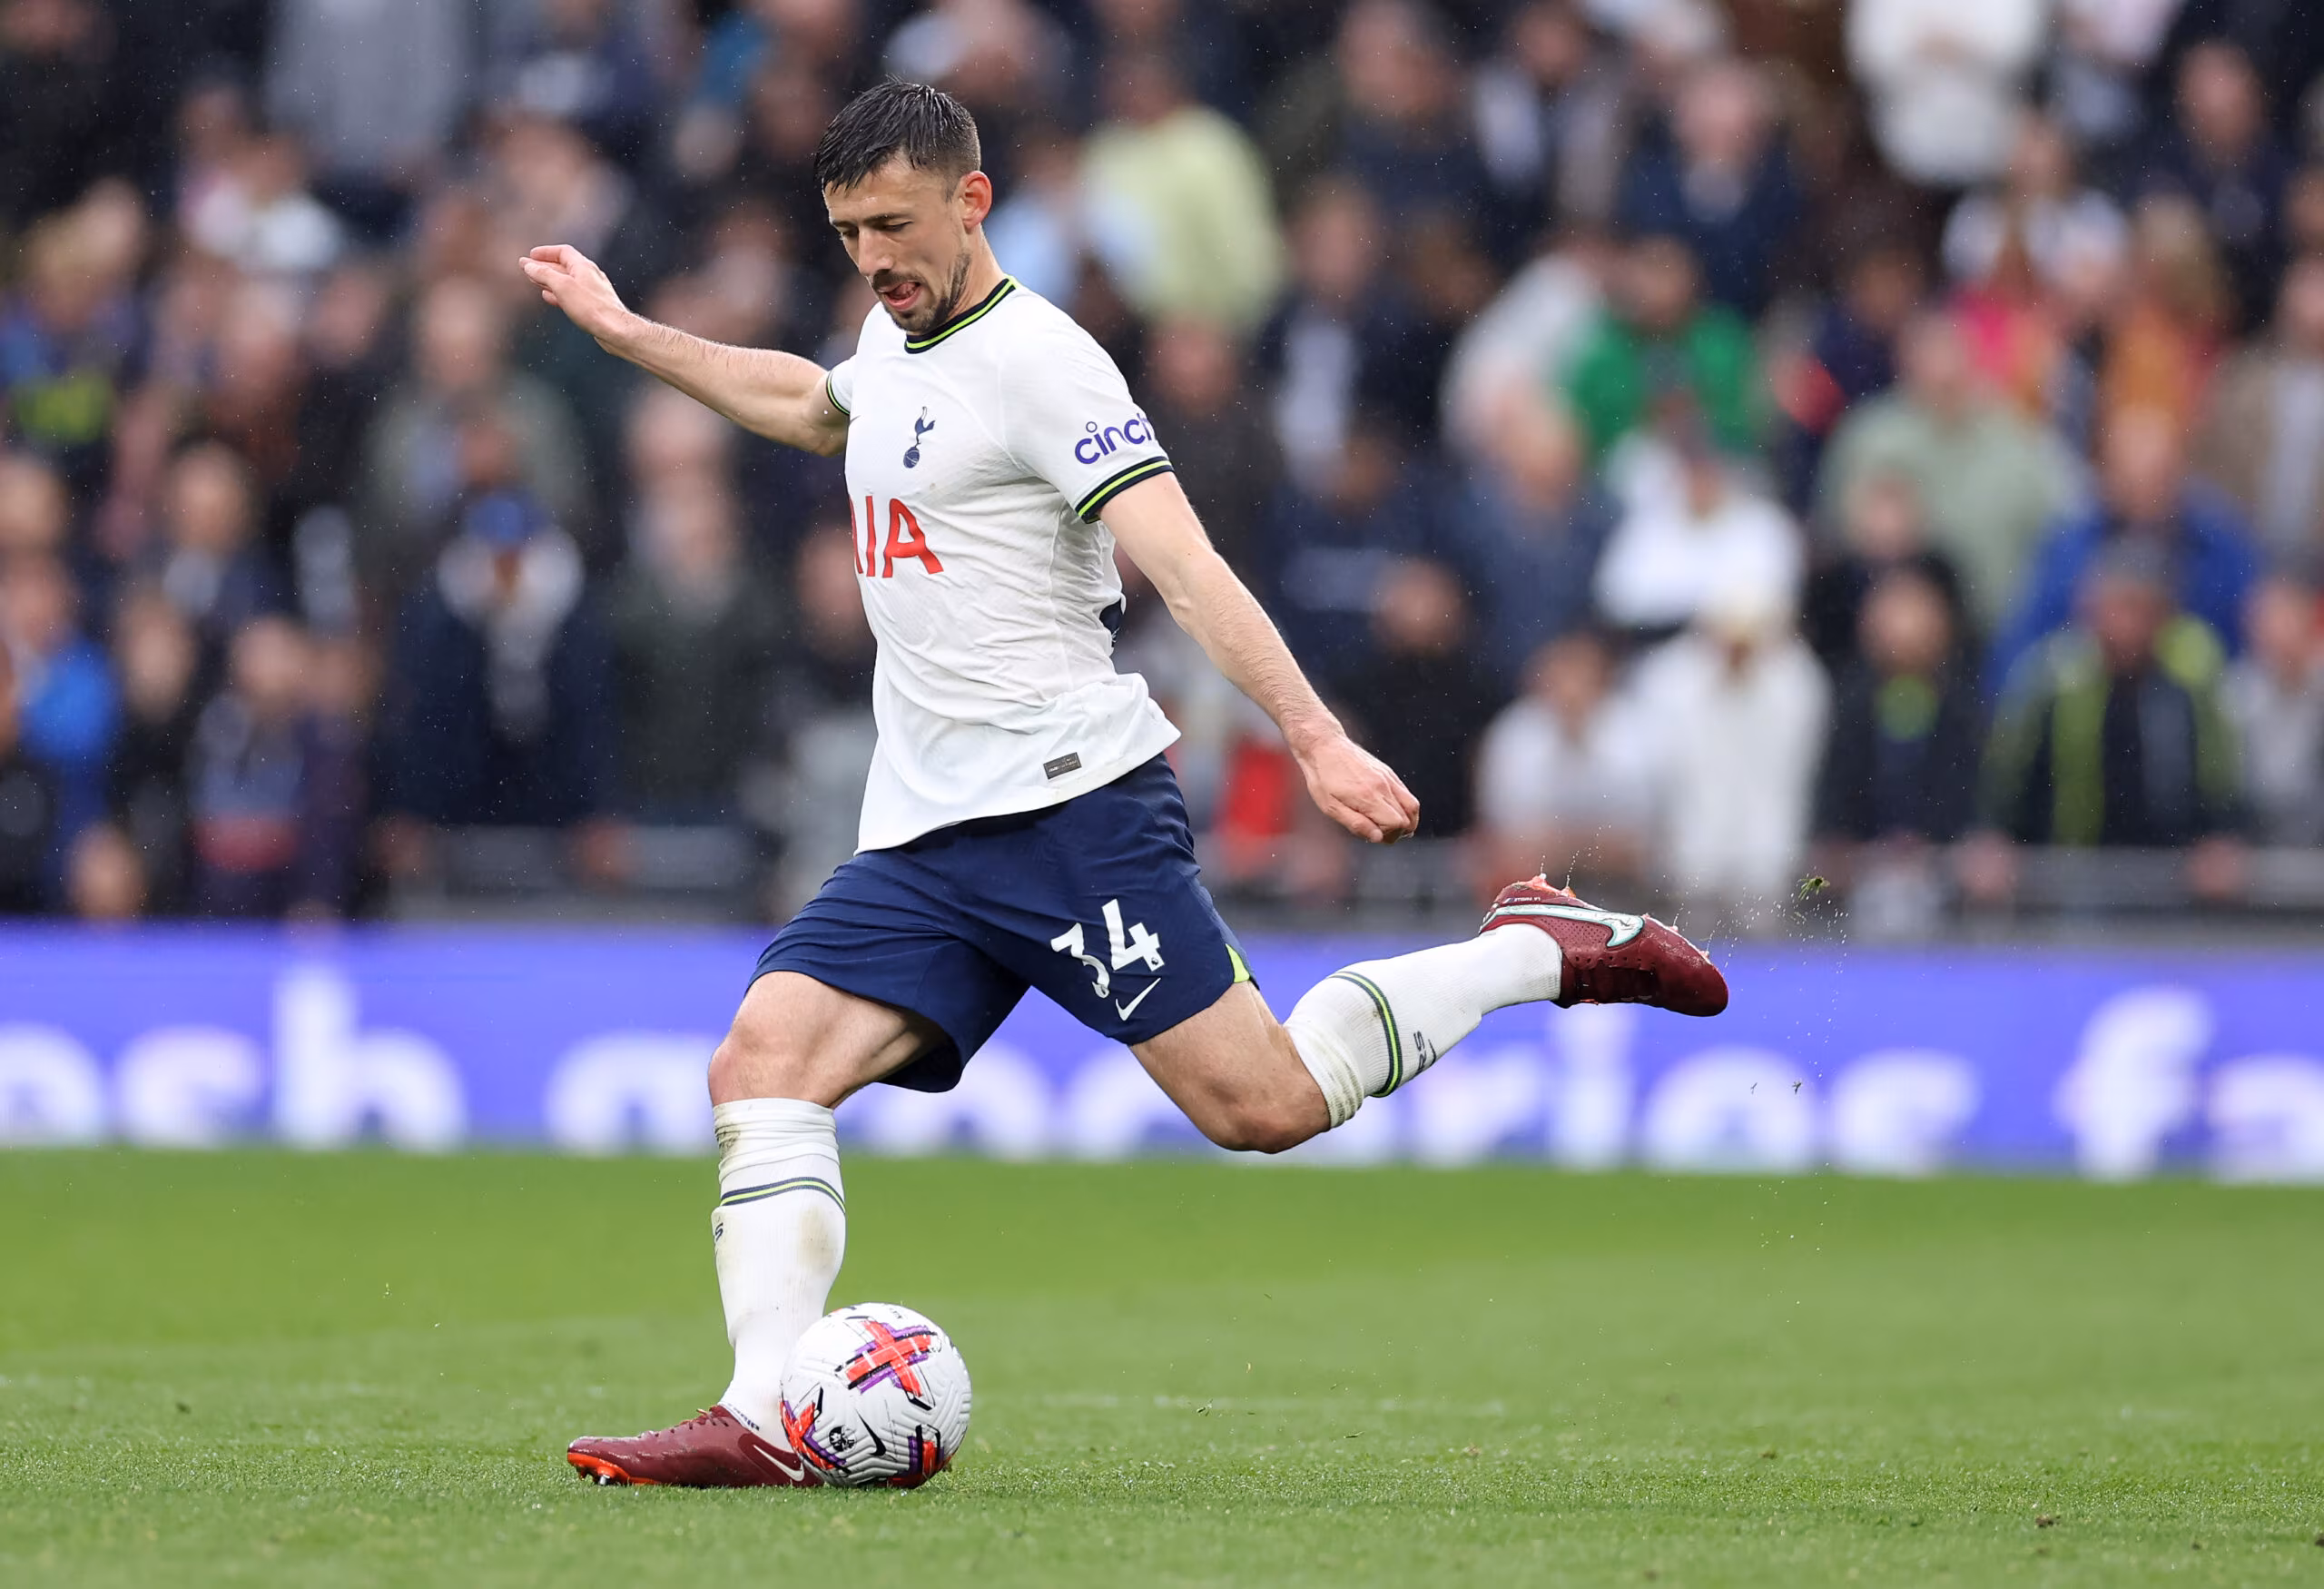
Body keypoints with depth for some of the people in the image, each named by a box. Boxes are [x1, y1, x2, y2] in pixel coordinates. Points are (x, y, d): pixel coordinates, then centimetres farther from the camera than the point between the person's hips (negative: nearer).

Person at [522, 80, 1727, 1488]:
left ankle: (1544, 950, 7)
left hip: (1070, 801, -8)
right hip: (921, 834, 8)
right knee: (762, 1065, -11)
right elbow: (805, 404, 43)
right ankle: (762, 1423, -19)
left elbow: (1186, 566, -20)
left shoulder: (1037, 360, -10)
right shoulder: (896, 341, 17)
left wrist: (1318, 740, -29)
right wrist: (626, 331, 47)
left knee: (1264, 1106, -13)